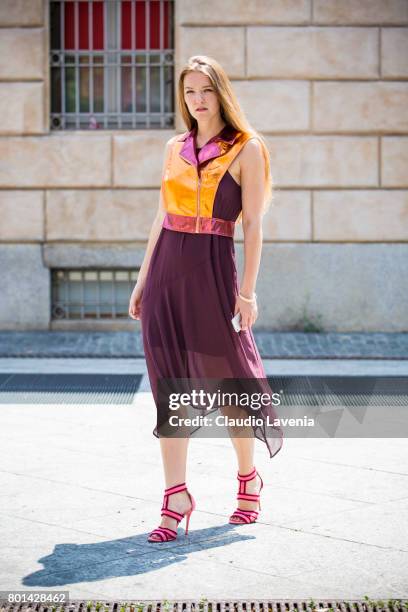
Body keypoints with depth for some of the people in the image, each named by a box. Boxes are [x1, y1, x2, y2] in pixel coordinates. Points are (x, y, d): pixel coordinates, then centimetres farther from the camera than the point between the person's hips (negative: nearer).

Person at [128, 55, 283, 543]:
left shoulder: (246, 149, -1)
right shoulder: (175, 148, 13)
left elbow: (252, 224, -5)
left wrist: (247, 291, -11)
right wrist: (143, 281, 13)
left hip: (212, 270, -4)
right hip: (167, 269, 5)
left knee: (226, 382, 5)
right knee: (170, 386, 2)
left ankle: (248, 478, 27)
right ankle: (175, 499, 6)